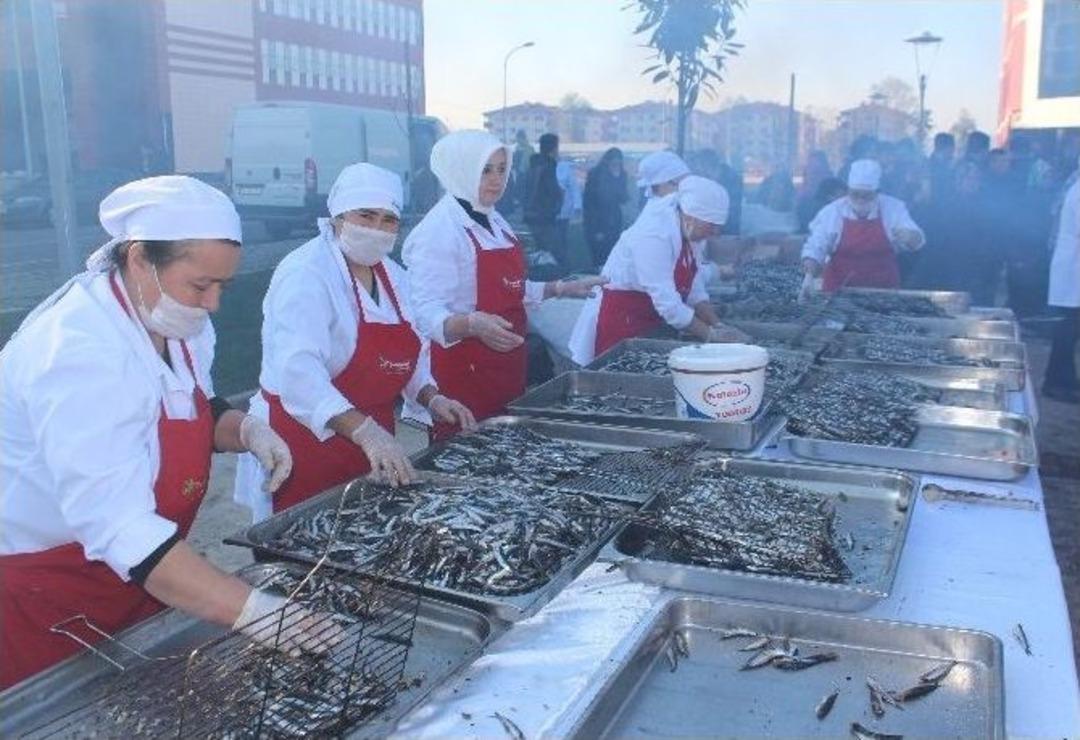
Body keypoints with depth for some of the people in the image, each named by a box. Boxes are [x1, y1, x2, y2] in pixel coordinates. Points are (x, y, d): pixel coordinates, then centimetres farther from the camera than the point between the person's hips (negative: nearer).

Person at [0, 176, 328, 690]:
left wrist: (244, 430, -10)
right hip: (44, 599, -8)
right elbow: (119, 526, -37)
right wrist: (250, 610, -42)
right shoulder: (79, 352, -31)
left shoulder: (172, 321, -4)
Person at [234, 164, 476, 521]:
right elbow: (299, 373, -33)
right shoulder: (306, 274, -19)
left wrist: (431, 398, 1)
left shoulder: (393, 276, 7)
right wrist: (367, 433, -43)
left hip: (371, 444, 8)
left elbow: (409, 354, 20)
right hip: (307, 442, -7)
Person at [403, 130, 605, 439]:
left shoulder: (496, 222, 11)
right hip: (463, 372, -8)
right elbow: (428, 314, -25)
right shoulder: (439, 229, -16)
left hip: (507, 367, 8)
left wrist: (562, 289, 19)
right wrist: (473, 324, -41)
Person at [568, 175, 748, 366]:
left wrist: (718, 326, -6)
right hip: (619, 326, -8)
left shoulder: (685, 234, 2)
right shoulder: (654, 236, -26)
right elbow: (668, 304, -29)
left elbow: (696, 292, 6)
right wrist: (710, 335, -22)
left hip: (650, 325, 9)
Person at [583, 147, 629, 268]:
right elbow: (587, 201, -6)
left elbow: (624, 199, 4)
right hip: (596, 223, -3)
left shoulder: (621, 174, 4)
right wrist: (595, 230, -12)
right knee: (599, 258, -10)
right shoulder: (594, 175, -7)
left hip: (614, 222, 4)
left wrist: (618, 179, -14)